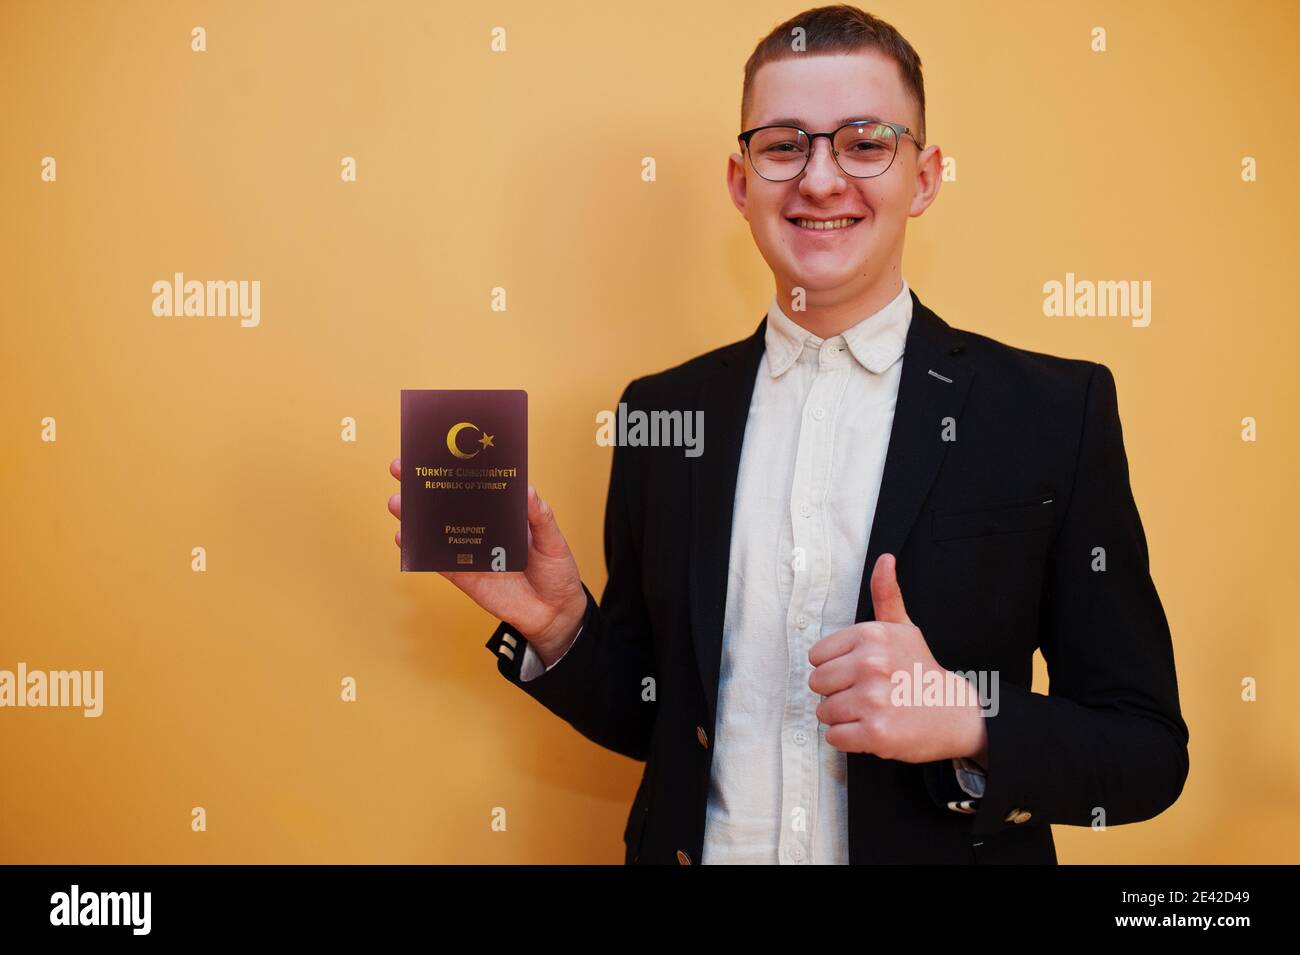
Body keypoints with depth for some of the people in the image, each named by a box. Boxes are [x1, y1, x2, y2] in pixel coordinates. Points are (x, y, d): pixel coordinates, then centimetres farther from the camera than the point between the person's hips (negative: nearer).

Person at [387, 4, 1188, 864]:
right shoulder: (662, 411, -4)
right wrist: (556, 623, -15)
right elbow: (647, 713, 3)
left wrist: (964, 721, -26)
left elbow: (1148, 748, -9)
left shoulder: (1055, 411, -11)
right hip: (697, 844, 2)